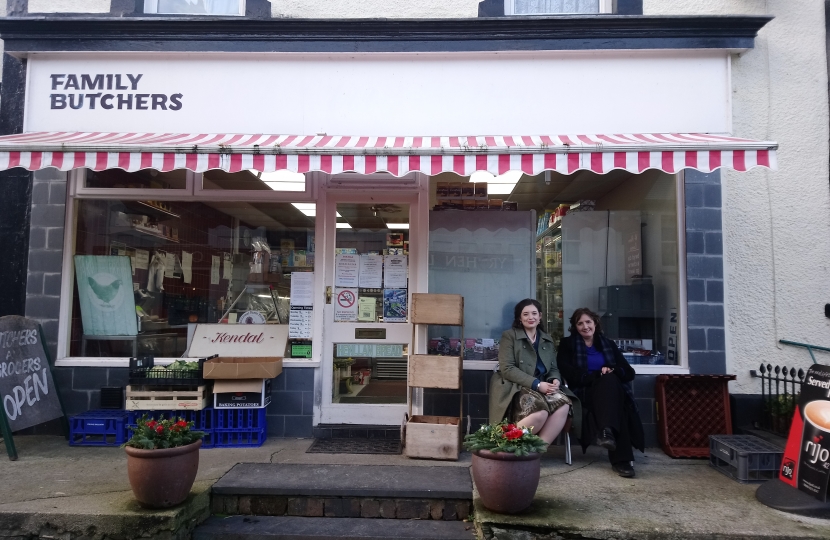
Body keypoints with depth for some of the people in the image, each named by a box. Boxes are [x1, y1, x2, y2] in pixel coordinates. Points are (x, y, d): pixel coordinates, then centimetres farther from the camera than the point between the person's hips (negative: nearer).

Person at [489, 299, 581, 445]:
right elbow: (507, 369, -9)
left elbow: (553, 368, 17)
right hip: (516, 387, -5)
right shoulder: (509, 336, 1)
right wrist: (536, 384, -18)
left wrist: (555, 380, -9)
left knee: (563, 404, -27)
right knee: (540, 411, -34)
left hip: (542, 386, 5)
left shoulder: (548, 340, 20)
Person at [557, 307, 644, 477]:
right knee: (609, 380, -35)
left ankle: (606, 431, -49)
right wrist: (599, 374, -12)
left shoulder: (608, 344, 22)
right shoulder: (567, 344, 14)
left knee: (610, 379, -33)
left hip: (611, 393, 3)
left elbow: (629, 372, 12)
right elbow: (570, 375, -3)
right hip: (585, 394, -2)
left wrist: (612, 371, -10)